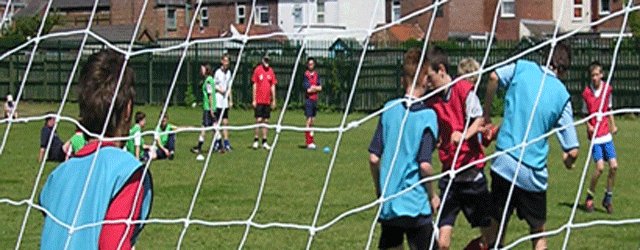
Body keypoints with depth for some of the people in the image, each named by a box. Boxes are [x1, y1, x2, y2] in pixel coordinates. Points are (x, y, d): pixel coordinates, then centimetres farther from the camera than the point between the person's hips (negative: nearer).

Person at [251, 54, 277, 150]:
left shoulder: (271, 71, 8)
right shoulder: (257, 70, -2)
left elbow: (273, 86, 12)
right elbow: (254, 85, -1)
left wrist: (274, 100, 9)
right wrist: (254, 100, -5)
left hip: (267, 101, 4)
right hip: (259, 101, -4)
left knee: (266, 120, 5)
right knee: (259, 120, -7)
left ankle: (264, 141, 10)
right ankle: (256, 140, 3)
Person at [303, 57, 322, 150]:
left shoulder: (316, 74, 11)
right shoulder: (306, 75, -8)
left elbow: (320, 88, 4)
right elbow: (308, 89, -15)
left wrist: (313, 87, -10)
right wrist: (316, 88, -3)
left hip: (315, 100, 6)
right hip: (308, 99, -6)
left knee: (313, 120, 11)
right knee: (309, 120, -9)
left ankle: (311, 141, 17)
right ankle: (308, 142, -8)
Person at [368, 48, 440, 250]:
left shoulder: (389, 109, 2)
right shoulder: (427, 115, -10)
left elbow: (374, 158, 2)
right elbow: (424, 165, -16)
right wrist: (432, 195, 0)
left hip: (388, 202, 4)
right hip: (416, 203, -4)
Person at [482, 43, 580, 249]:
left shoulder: (522, 68, 3)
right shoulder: (562, 95, 0)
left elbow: (494, 77, -16)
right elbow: (572, 151, -3)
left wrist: (486, 114, -1)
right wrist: (568, 161, 20)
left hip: (504, 163, 1)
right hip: (534, 174, -1)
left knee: (496, 230, 10)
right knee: (538, 233, 13)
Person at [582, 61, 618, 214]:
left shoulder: (607, 89, 1)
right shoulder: (586, 93, -8)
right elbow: (585, 114, 1)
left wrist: (613, 125, 9)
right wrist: (589, 126, -16)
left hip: (606, 134, 4)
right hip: (594, 135, -4)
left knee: (614, 166, -2)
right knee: (600, 167, -14)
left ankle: (608, 198, 14)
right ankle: (589, 197, 5)